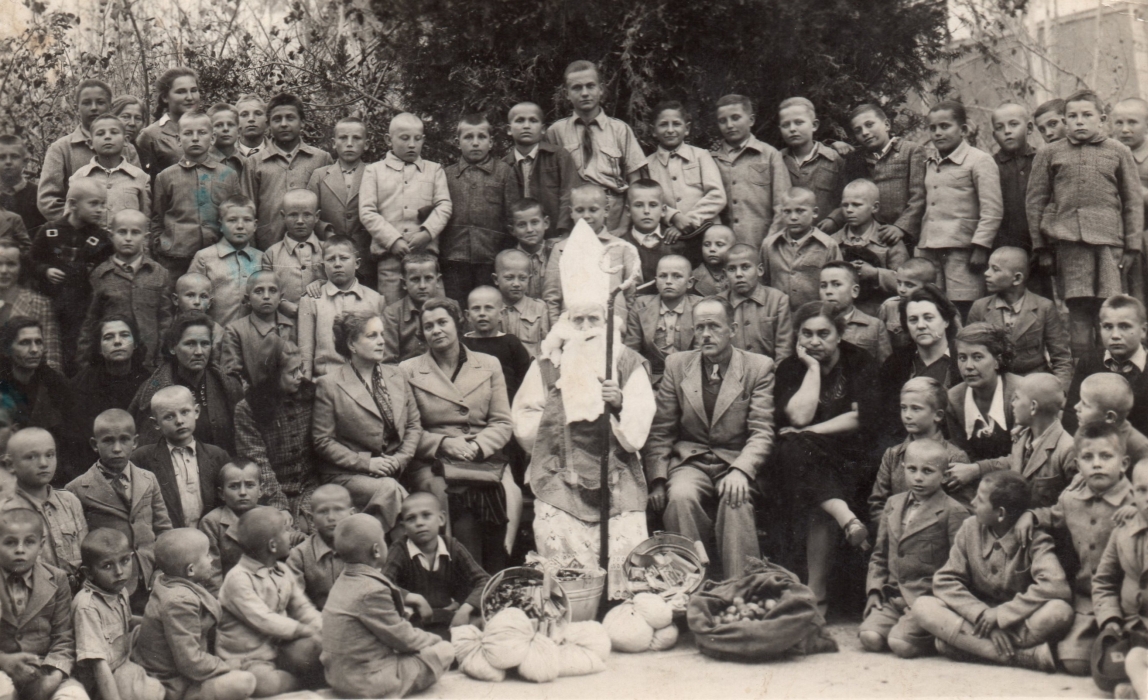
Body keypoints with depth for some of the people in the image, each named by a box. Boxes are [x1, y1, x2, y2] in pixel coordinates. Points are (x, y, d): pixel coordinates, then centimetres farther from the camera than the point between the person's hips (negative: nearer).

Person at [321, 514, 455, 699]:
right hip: (366, 684, -10)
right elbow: (403, 639, -14)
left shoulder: (343, 582, 6)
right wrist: (434, 639, 2)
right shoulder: (373, 591, -23)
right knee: (444, 651, -5)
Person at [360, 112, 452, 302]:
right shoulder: (374, 171, 11)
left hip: (425, 253, 1)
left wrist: (427, 232, -11)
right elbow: (367, 212, 2)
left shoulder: (435, 170, 17)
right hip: (389, 254, -1)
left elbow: (444, 206, 7)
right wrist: (393, 240, -9)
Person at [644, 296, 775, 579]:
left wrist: (740, 470, -23)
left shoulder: (759, 367, 3)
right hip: (690, 461, 2)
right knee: (681, 496, -32)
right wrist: (658, 479, -6)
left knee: (736, 498, -34)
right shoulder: (677, 365, 9)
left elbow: (762, 433, -4)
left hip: (736, 462, -1)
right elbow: (659, 431, 8)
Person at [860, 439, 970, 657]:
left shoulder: (953, 511, -3)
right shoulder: (892, 504, 15)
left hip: (928, 597, -5)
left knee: (900, 643, -25)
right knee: (870, 637, -17)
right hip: (892, 594, 5)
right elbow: (879, 554, 20)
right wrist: (874, 589, 7)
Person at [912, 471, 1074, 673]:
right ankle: (1025, 655, -30)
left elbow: (1057, 586, -27)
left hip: (1020, 625, -3)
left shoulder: (1033, 540, -9)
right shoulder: (970, 529, 1)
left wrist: (1000, 614, -25)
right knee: (923, 606, -25)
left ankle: (963, 644, -28)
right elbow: (945, 581, -5)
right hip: (976, 620, 4)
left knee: (1059, 611, -34)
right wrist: (982, 615, -21)